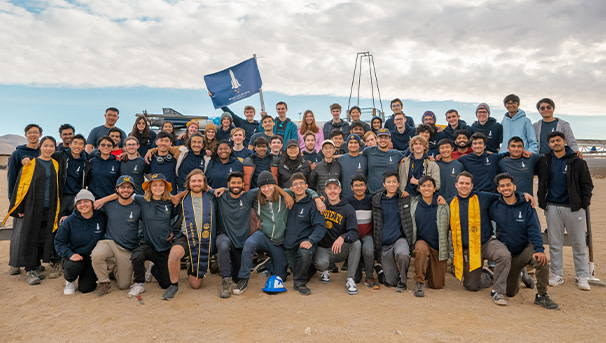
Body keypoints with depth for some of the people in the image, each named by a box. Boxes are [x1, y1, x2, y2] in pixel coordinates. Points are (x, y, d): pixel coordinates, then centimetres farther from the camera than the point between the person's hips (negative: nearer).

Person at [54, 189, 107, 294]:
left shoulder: (102, 218, -7)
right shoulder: (69, 221, -8)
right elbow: (59, 241, -2)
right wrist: (69, 254, -17)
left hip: (93, 258, 0)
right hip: (75, 256, 0)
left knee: (85, 288, -12)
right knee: (72, 267, -34)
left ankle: (89, 275, 26)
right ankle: (70, 280, 4)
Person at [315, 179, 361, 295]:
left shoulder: (348, 208, -4)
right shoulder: (320, 204, 2)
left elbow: (354, 232, -15)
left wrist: (343, 238, -37)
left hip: (341, 250, 0)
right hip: (323, 248, 0)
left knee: (356, 243, -30)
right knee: (320, 263, -34)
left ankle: (350, 279, -14)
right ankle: (325, 272, 8)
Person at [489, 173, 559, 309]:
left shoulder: (526, 206, -8)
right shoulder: (494, 207, -4)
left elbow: (534, 230, -15)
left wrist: (539, 249, -29)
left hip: (527, 247, -1)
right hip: (508, 253, 2)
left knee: (542, 260, -36)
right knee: (510, 293, 5)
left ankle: (541, 296, -15)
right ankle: (518, 274, 40)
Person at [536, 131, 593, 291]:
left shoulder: (577, 162, 0)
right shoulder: (544, 161, 5)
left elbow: (587, 184, 3)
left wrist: (584, 205, -3)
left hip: (573, 208, -2)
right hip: (552, 207, 2)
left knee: (579, 243, 5)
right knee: (555, 243, 7)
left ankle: (582, 276, 16)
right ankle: (557, 275, 16)